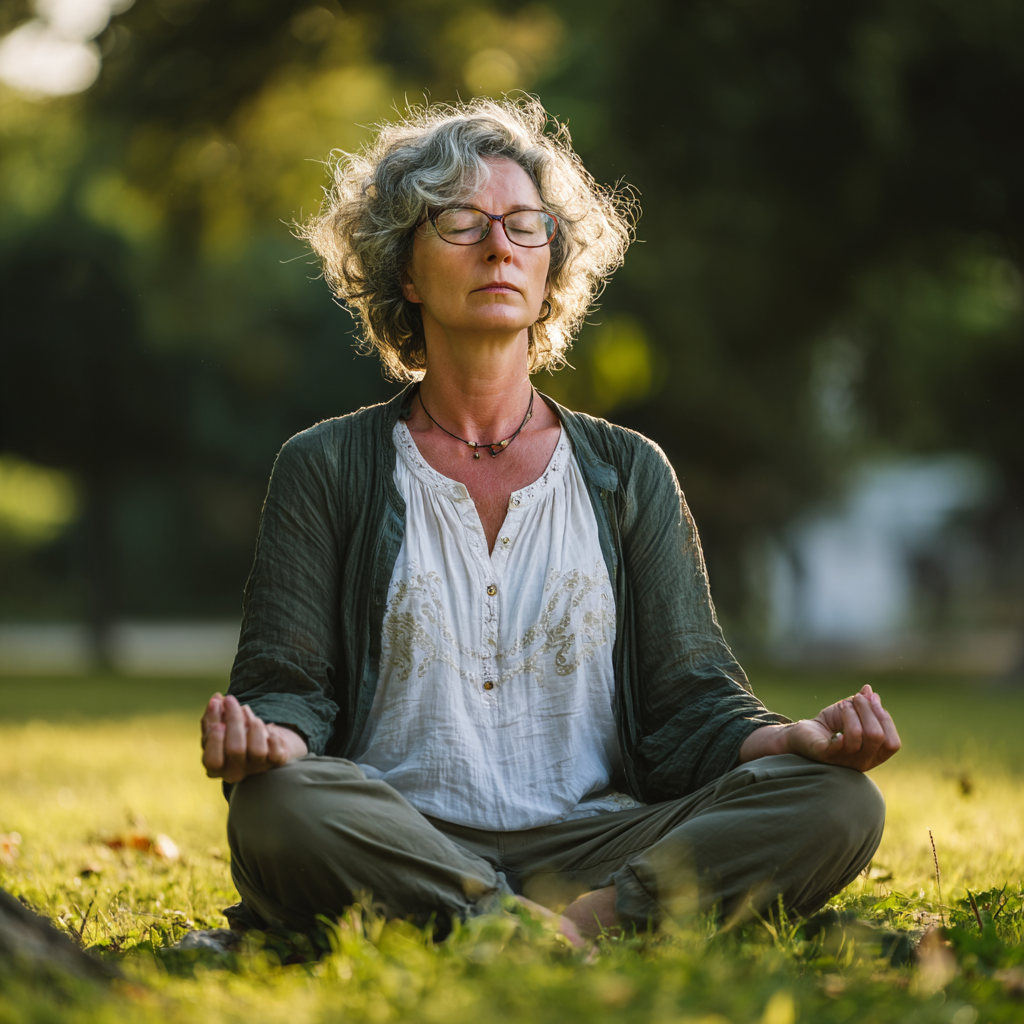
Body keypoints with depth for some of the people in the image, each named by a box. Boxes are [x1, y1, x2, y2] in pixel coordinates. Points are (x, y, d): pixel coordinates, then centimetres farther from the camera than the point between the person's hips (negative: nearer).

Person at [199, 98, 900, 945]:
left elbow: (690, 706, 10)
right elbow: (290, 684, 4)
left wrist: (794, 739, -13)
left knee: (838, 804, -23)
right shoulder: (327, 468, 11)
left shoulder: (629, 472, 16)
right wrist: (263, 737, -22)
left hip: (600, 847, 2)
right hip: (400, 846, -2)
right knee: (277, 809, -36)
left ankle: (584, 918, -32)